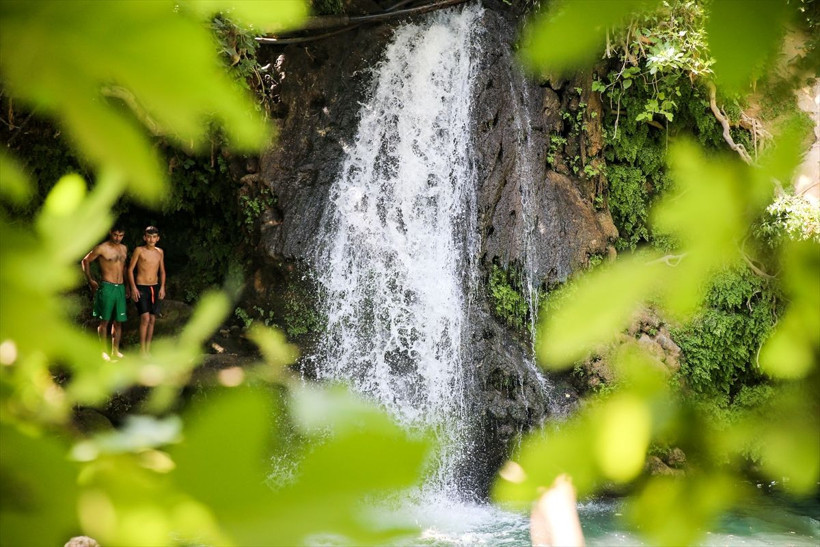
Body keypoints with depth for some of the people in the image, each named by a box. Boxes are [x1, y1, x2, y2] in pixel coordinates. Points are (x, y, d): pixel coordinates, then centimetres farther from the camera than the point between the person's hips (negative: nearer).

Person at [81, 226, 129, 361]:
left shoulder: (124, 248, 12)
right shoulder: (102, 248, -5)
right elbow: (85, 261, 2)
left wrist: (126, 285, 21)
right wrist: (90, 280, -3)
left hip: (120, 288, 6)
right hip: (106, 287, -6)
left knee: (119, 321, 6)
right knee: (104, 320, -2)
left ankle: (115, 351, 13)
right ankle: (104, 351, 2)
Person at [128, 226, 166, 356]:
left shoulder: (160, 252, 8)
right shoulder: (139, 250, -5)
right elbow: (130, 269, -3)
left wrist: (162, 287, 5)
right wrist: (133, 288, -10)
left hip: (155, 288, 5)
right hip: (141, 288, -5)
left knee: (152, 319, 5)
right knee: (145, 318, -14)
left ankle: (148, 349, 12)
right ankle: (142, 351, -8)